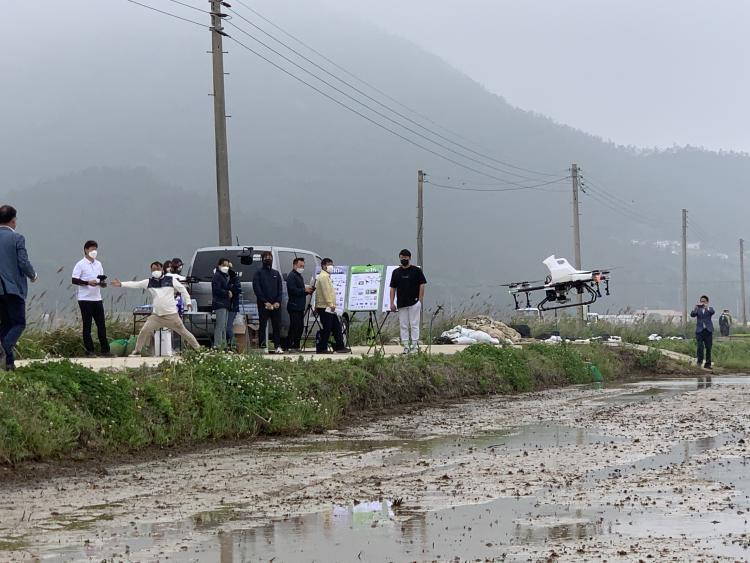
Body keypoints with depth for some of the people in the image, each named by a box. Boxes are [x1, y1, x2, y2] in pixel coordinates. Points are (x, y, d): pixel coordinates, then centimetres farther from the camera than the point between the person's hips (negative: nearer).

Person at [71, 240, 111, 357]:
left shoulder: (98, 264, 13)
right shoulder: (80, 264, -5)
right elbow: (74, 280, -10)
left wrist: (103, 283, -3)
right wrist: (88, 283, -20)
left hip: (97, 298, 6)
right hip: (85, 299, -6)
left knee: (101, 325, 4)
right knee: (87, 325, 0)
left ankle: (105, 350, 8)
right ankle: (90, 350, 5)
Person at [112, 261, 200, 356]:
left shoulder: (171, 280, -2)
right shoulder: (149, 282, 3)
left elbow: (182, 289, 5)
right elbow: (135, 284, -2)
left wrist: (188, 301, 0)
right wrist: (121, 284, -11)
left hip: (171, 315, -2)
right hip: (156, 315, 2)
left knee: (183, 331, 3)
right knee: (144, 331, -4)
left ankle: (197, 348, 14)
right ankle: (137, 351, 11)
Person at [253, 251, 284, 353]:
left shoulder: (276, 273, 17)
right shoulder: (259, 273, 4)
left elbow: (280, 289, 12)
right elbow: (257, 289, -5)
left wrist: (278, 302, -4)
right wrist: (265, 302, -13)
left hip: (276, 305, 4)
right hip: (263, 305, -4)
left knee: (277, 326, 1)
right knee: (263, 326, -3)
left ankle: (278, 346, 4)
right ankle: (262, 347, -2)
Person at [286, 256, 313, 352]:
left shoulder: (300, 276, 23)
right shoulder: (291, 276, -8)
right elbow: (293, 290, -19)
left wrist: (308, 290, 10)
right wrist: (304, 290, -16)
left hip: (300, 307, 10)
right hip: (294, 306, -10)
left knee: (300, 327, 9)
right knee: (294, 327, -11)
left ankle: (296, 346, 13)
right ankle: (291, 347, -10)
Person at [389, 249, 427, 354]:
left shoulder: (416, 270, 0)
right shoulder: (396, 272, 10)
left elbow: (422, 285, -1)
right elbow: (393, 288, 11)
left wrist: (420, 300, -8)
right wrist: (392, 303, 3)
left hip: (414, 303, -4)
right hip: (401, 304, 4)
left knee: (414, 325, -4)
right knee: (403, 326, 4)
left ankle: (415, 346, -1)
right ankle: (406, 347, 8)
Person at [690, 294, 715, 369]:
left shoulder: (710, 309, 11)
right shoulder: (698, 309, 11)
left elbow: (712, 312, -13)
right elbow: (692, 314, -7)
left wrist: (706, 307, -28)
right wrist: (696, 307, -23)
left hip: (708, 330, 1)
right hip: (700, 330, -1)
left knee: (708, 347, 2)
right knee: (700, 345, -19)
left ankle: (707, 364, 8)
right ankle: (700, 360, -15)